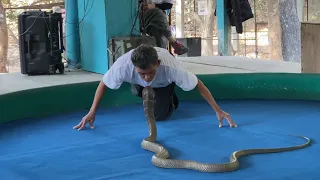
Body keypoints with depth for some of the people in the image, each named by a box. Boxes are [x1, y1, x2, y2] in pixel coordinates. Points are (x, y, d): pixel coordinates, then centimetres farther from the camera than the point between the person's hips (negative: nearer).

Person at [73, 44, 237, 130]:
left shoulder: (170, 67, -48)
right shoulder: (123, 66, -45)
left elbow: (198, 84, -36)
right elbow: (103, 84, -25)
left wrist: (218, 111, -35)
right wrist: (92, 112, -25)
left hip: (163, 83, -4)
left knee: (159, 116, -15)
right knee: (137, 92, -17)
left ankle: (170, 100, 18)